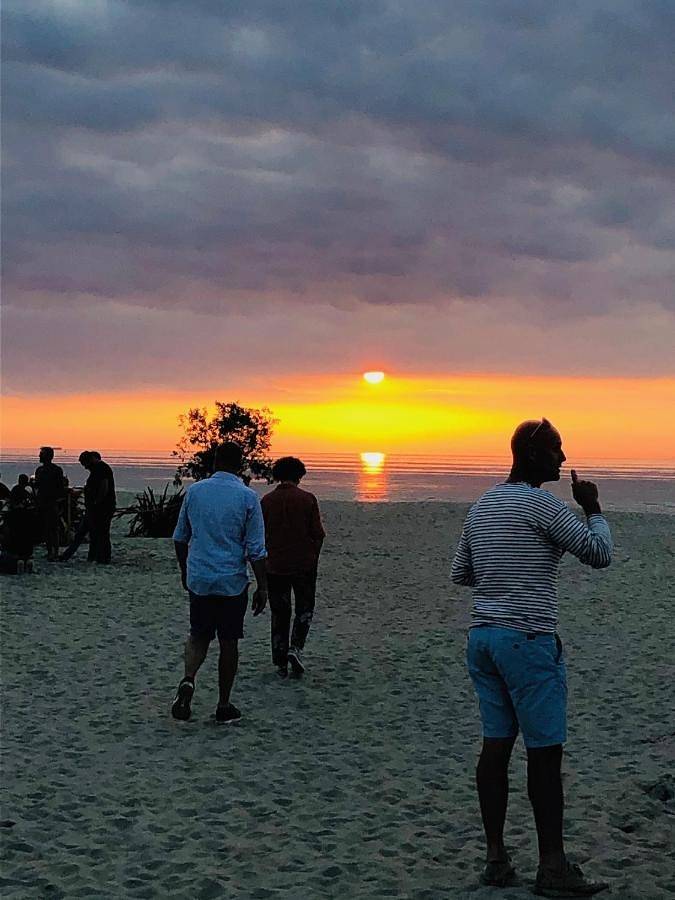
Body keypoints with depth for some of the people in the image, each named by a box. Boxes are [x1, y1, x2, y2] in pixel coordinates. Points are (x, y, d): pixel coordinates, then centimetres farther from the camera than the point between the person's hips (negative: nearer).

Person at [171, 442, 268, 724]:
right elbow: (256, 550, -10)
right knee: (228, 642, 9)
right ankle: (224, 707, 17)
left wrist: (184, 571, 23)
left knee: (199, 635, 16)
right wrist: (262, 587, -1)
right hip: (233, 582, -2)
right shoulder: (247, 497, -9)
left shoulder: (194, 491, 1)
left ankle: (188, 679, -10)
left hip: (198, 580, 2)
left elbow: (180, 538, 10)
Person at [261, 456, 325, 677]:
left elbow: (260, 535, 1)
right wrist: (313, 558, 10)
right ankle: (296, 648, -5)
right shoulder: (308, 499, -7)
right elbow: (318, 534, -6)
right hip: (304, 565, -2)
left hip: (274, 566, 2)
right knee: (305, 609, 15)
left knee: (279, 613, 11)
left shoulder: (267, 501, -2)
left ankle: (281, 662, 12)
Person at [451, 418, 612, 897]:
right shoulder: (542, 504, -11)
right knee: (545, 753, -2)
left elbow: (460, 573, 21)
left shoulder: (482, 506, 14)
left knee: (496, 745, 9)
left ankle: (497, 858, 12)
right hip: (529, 640, -8)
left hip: (483, 636, 8)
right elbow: (600, 554, -7)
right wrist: (593, 508, 7)